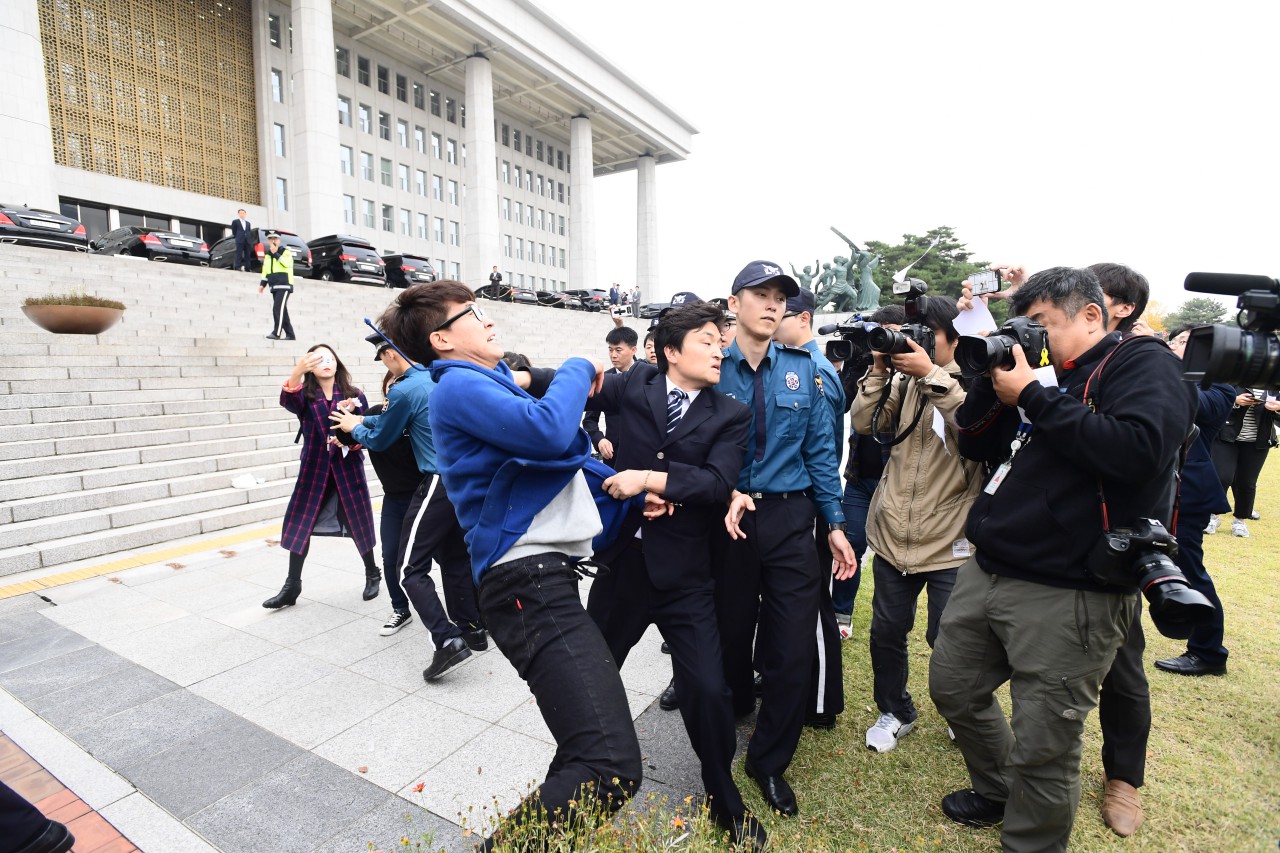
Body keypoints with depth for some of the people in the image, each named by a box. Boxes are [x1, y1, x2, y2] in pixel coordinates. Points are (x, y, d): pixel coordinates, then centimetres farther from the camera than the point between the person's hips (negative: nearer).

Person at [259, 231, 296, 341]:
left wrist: (275, 253, -17)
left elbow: (286, 263, -20)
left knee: (278, 308, -18)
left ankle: (276, 333, -20)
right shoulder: (267, 255, 20)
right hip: (274, 287, 7)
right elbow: (265, 271, 23)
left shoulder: (285, 251, 1)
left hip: (284, 285, -7)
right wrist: (262, 284, 14)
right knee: (281, 311, 5)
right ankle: (290, 335, 8)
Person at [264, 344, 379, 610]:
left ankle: (372, 574, 26)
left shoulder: (354, 395, -1)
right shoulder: (305, 395, -1)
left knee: (358, 522, 6)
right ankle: (291, 586, 16)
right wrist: (296, 372, -46)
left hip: (348, 469, -1)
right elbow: (287, 401, -26)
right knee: (298, 523, 2)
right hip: (314, 469, 1)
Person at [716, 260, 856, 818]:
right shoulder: (712, 368, -3)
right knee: (730, 633, 16)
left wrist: (835, 523, 1)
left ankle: (769, 762, 29)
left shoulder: (802, 368, 3)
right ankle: (735, 711, 48)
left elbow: (820, 450, 4)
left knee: (793, 650, 5)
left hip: (790, 519, 2)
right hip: (727, 517, -1)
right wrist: (726, 492, -19)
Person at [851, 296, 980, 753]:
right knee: (887, 630, 13)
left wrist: (932, 374, -25)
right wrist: (879, 369, -10)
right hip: (893, 532, 4)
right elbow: (865, 423, -3)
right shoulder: (904, 380, 6)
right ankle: (895, 711, 36)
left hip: (950, 539, -4)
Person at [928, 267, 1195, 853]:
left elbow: (1138, 449, -23)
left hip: (1067, 596, -8)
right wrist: (991, 380, 3)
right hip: (986, 572, 8)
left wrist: (1031, 396, -16)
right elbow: (975, 446, 16)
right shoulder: (1043, 372, 16)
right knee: (952, 688, 22)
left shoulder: (1143, 363, -5)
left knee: (1042, 748, 5)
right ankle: (995, 792, 46)